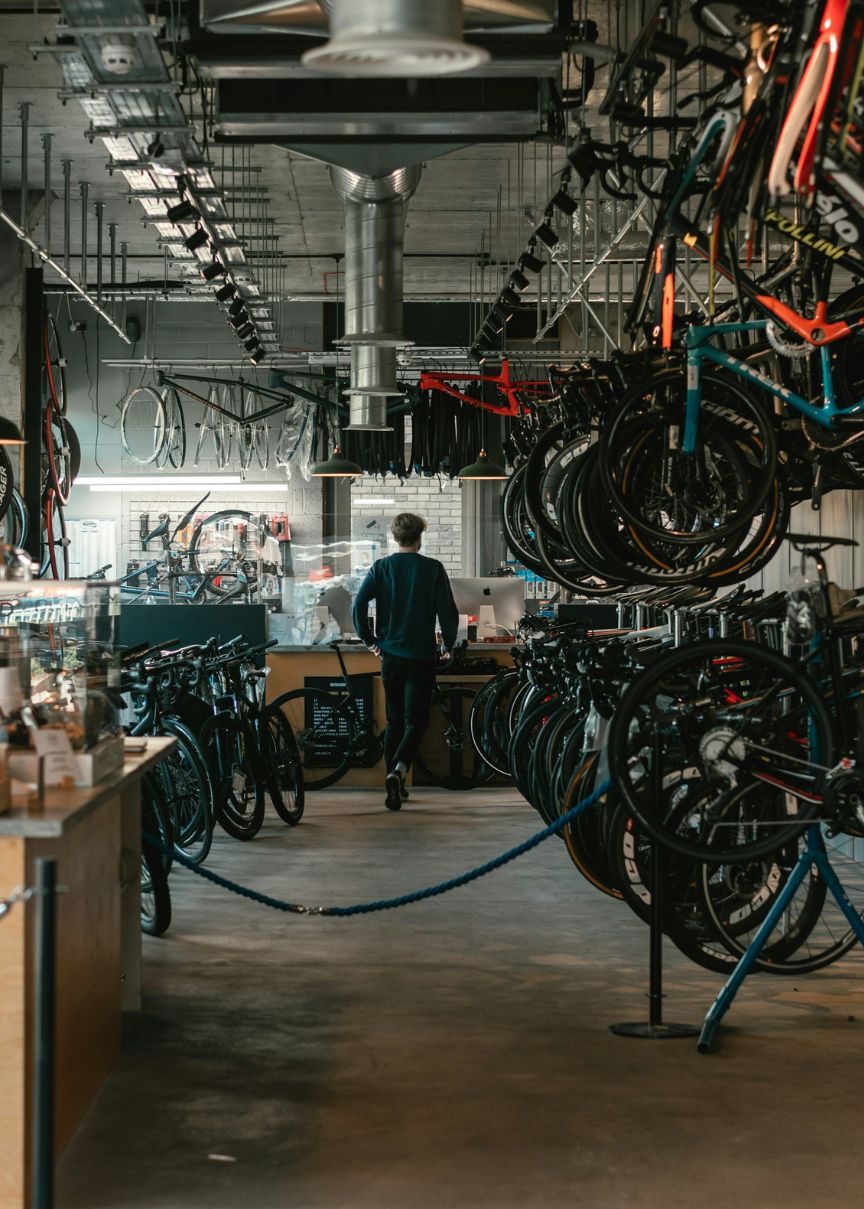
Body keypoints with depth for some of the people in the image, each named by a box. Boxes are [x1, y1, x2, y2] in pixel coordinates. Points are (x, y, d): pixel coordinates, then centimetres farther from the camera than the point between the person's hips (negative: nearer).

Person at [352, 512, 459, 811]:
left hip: (389, 655, 3)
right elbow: (448, 610, -7)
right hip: (421, 657, -3)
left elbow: (359, 604, -7)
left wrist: (369, 640, 6)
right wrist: (448, 645, 8)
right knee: (415, 721, -1)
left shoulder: (381, 568, 1)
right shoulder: (432, 569, -5)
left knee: (394, 720, 15)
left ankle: (394, 786, 17)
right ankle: (397, 771, -24)